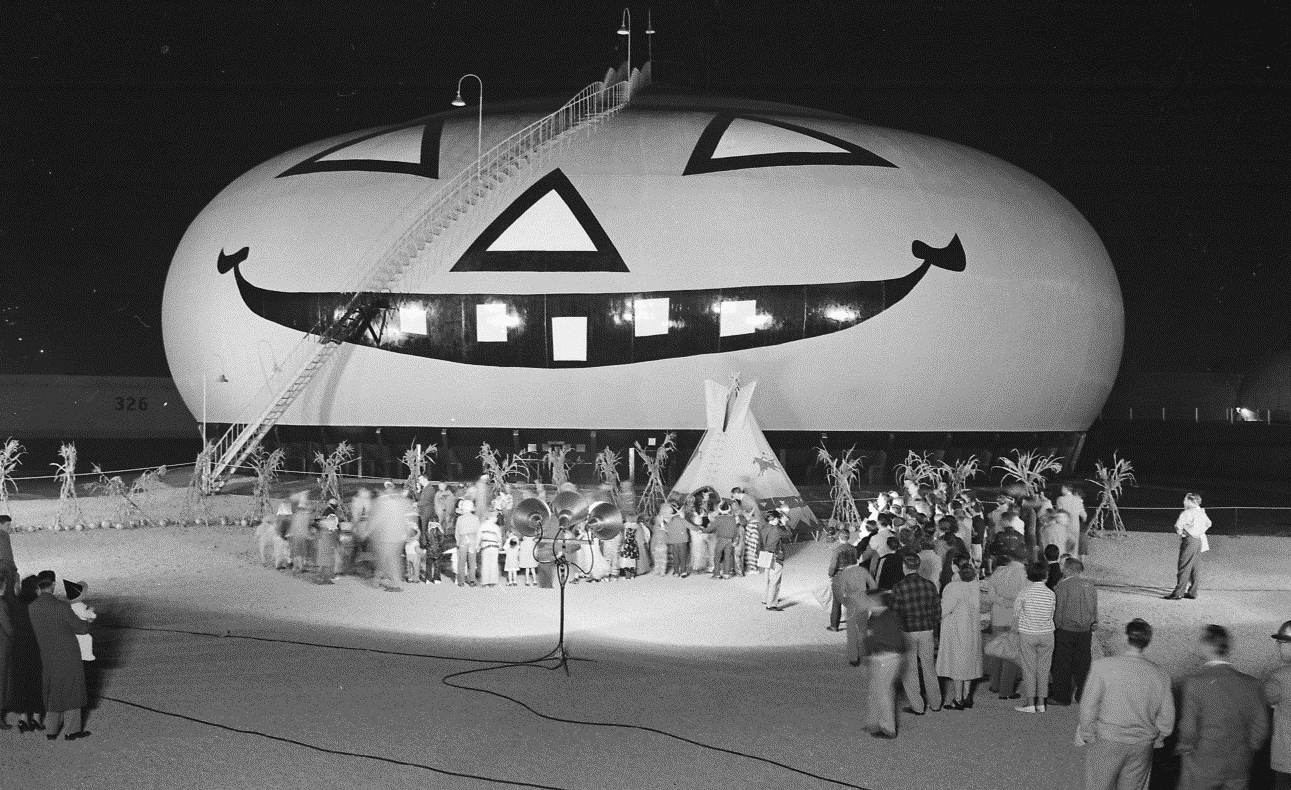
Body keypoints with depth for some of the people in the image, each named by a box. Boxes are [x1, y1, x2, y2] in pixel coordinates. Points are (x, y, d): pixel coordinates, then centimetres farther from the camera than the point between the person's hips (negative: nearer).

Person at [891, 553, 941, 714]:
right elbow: (937, 611, 3)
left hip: (907, 632, -4)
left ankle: (917, 706, 13)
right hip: (927, 630, 4)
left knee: (909, 670, 9)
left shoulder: (898, 588, -13)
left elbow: (895, 613, -10)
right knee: (928, 666, 18)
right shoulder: (929, 585, -2)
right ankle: (935, 702, 28)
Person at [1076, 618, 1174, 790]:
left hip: (1106, 742, -2)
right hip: (1142, 744, 2)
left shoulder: (1103, 666, -17)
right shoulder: (1159, 675, -9)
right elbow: (1167, 717, -1)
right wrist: (1158, 738, 17)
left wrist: (1086, 733, 1)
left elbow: (1089, 705, -14)